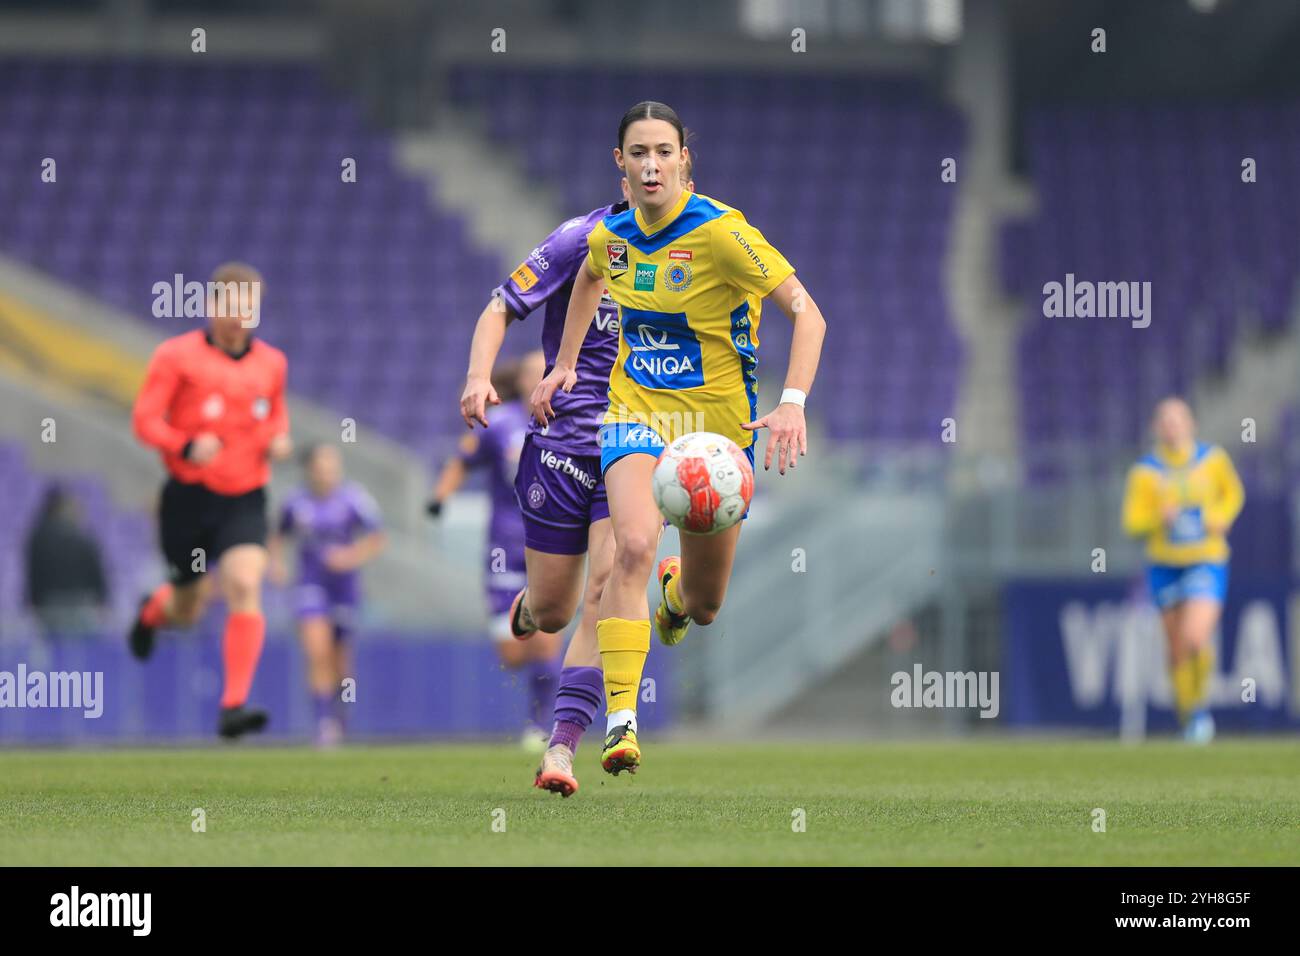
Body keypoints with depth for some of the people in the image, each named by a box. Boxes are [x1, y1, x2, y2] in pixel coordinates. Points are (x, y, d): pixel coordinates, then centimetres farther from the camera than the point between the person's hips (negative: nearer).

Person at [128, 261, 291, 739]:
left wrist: (279, 439, 2)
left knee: (245, 588, -20)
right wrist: (186, 446, -26)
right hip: (189, 497, -2)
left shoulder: (271, 363, 8)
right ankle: (153, 611, 50)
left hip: (244, 501, 2)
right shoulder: (177, 356, -5)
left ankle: (233, 706, -22)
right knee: (188, 608, 10)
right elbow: (144, 419, -8)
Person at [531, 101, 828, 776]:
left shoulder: (721, 233, -18)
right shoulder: (612, 234, -1)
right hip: (636, 413, 2)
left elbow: (807, 314, -19)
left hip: (717, 421, -2)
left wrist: (792, 405, -31)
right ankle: (620, 718, -28)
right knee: (634, 545, -28)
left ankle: (676, 590, 51)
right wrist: (564, 364, 24)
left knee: (702, 605, 10)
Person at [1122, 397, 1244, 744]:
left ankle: (1201, 704, 4)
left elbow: (1233, 493, 16)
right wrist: (1159, 517, -27)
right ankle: (1188, 718, 25)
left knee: (1196, 639, -20)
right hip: (1165, 566, 1)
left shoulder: (1213, 459, -2)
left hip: (1207, 562, -1)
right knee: (1177, 651, 6)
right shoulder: (1145, 471, -6)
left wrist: (1220, 518, -4)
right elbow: (1132, 522, -7)